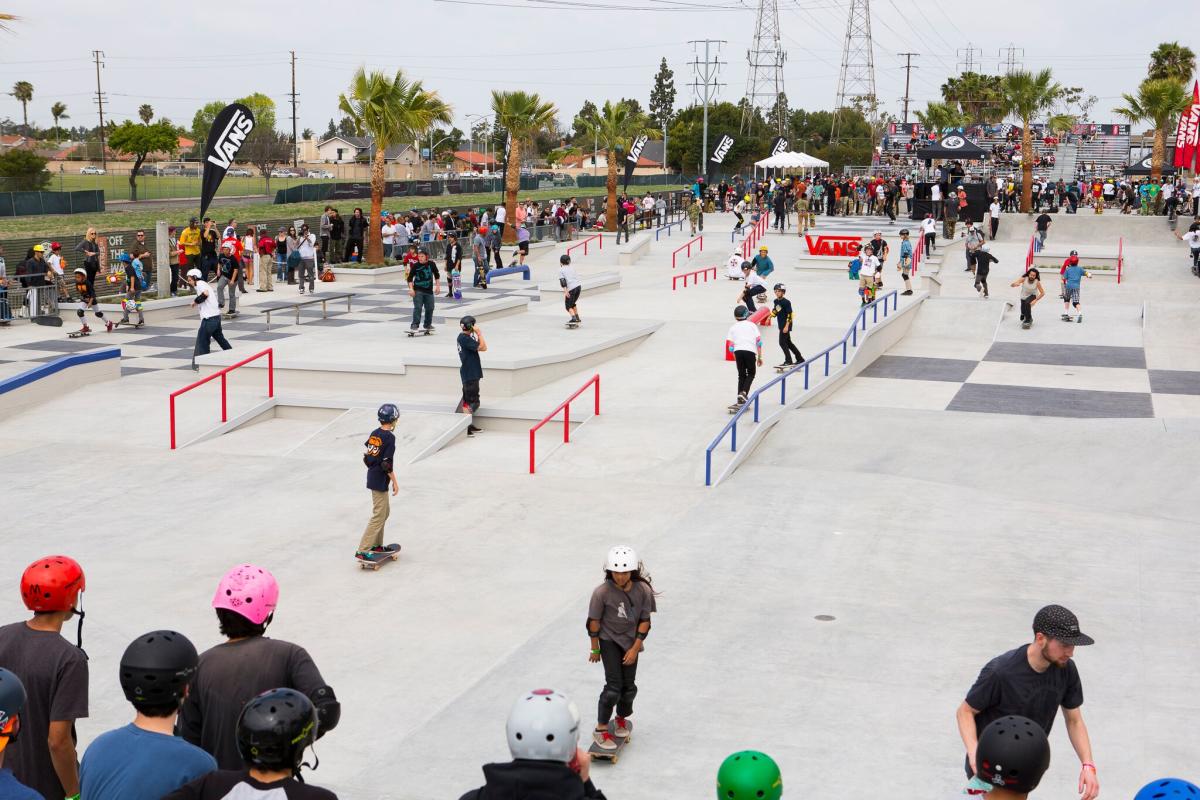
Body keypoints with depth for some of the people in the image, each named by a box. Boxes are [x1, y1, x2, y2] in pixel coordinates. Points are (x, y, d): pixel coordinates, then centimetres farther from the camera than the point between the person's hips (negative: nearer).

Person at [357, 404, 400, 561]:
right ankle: (362, 550, -8)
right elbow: (388, 464, -21)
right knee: (379, 516, -5)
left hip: (372, 477, 9)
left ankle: (376, 545, 29)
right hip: (380, 481, -9)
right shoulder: (390, 437, -18)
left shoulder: (374, 433, 6)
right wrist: (395, 482, -13)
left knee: (385, 511, 22)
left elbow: (366, 457, 11)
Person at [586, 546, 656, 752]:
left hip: (631, 641, 3)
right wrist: (595, 649, -3)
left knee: (629, 686, 9)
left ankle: (622, 719, 37)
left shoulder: (643, 590, -17)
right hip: (609, 641, -3)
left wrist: (635, 648, -9)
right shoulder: (602, 592, -23)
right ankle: (600, 730, 3)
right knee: (613, 686, -10)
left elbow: (645, 621, -7)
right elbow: (594, 621, -11)